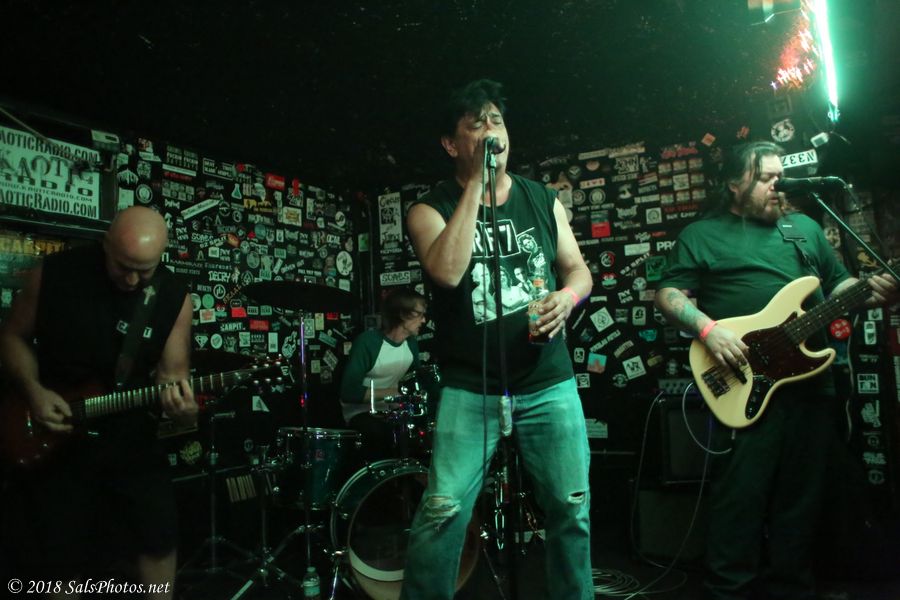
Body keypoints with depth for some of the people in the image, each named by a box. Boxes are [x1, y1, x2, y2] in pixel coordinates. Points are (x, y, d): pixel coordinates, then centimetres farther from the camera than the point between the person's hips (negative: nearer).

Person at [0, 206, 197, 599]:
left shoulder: (174, 297, -10)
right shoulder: (53, 273, -12)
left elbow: (172, 369, -5)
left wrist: (179, 401, -28)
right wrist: (33, 390, -15)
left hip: (130, 435, 1)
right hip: (52, 435, 0)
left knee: (159, 535, 5)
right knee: (60, 555, 10)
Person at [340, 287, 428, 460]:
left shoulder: (411, 342, 0)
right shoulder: (367, 342, -22)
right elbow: (349, 392, -25)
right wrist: (392, 391, -23)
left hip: (392, 410, 7)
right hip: (361, 412, -6)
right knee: (386, 436, -33)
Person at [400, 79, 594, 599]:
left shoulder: (544, 200, 10)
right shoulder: (431, 210, -2)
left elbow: (578, 268, 14)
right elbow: (447, 272, -21)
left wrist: (568, 295, -10)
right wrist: (476, 184, -17)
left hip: (550, 384, 4)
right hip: (470, 390, -3)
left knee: (573, 507, 9)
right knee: (443, 512, -9)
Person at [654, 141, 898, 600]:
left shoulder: (805, 227, 20)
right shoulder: (701, 235, 4)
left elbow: (838, 284, 22)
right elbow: (668, 295, -2)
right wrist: (708, 329, -18)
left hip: (810, 383, 6)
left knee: (799, 498, 13)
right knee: (739, 497, -3)